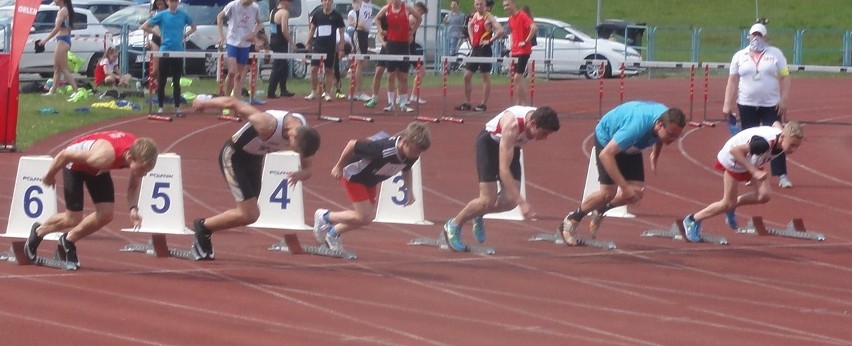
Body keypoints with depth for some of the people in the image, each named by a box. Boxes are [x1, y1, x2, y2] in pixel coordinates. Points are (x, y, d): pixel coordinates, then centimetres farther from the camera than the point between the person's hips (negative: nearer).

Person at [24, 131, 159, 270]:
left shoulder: (138, 153, -26)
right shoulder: (104, 156, -45)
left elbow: (134, 185, -4)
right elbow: (65, 154, -30)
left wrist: (133, 208, -21)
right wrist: (49, 175, -13)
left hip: (96, 169, 6)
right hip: (75, 162, -6)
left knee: (106, 214, -6)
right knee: (73, 219, -4)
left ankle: (69, 241, 18)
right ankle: (38, 231, 27)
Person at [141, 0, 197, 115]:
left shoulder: (183, 15, 5)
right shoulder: (161, 15, -1)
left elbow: (193, 27, 20)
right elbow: (144, 27, 1)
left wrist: (184, 35, 4)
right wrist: (158, 34, -4)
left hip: (178, 52, 1)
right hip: (165, 51, -1)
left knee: (176, 81, 4)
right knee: (161, 81, 1)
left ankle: (177, 107, 8)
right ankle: (160, 107, 8)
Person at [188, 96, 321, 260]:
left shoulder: (304, 131, -16)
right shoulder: (269, 124, -37)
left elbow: (307, 169, -4)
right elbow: (232, 102, -28)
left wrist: (300, 175, -30)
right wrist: (205, 104, -11)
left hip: (254, 158, 8)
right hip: (233, 155, -8)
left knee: (248, 214, 13)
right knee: (249, 215, -13)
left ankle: (204, 229, 29)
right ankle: (203, 226, 6)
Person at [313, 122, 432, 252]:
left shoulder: (412, 155, -18)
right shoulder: (384, 149, -41)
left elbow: (406, 169, 9)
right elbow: (352, 144, -30)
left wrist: (409, 190, 0)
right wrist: (339, 167, -18)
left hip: (369, 180, 8)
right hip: (353, 175, -8)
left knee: (368, 217, 10)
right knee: (363, 217, -10)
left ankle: (333, 233, 32)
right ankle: (324, 217, 11)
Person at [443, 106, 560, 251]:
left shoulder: (540, 121, -23)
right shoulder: (512, 126, -42)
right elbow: (503, 169, -43)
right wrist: (522, 202, -48)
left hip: (511, 145, 6)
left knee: (510, 201, -7)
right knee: (488, 200, -13)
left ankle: (479, 215, 22)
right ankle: (454, 225, 11)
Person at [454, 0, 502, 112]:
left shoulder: (488, 17, -13)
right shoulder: (475, 15, 11)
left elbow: (500, 30, -24)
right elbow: (470, 25, 33)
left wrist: (490, 40, -19)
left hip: (484, 49, -8)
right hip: (475, 49, 8)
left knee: (486, 77, -1)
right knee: (467, 76, 8)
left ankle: (484, 104, 2)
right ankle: (467, 103, 16)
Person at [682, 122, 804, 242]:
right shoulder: (764, 142, -46)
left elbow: (776, 125, 2)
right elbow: (735, 151, -45)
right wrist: (754, 172, -46)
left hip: (753, 161, 7)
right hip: (733, 158, -7)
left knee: (764, 196, -9)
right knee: (728, 203, 1)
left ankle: (732, 207, 19)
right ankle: (692, 220, 22)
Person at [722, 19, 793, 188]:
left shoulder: (775, 54, 3)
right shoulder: (740, 56, 7)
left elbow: (784, 78, 0)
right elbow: (732, 80, 6)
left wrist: (784, 100, -10)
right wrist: (727, 104, 0)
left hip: (771, 105, -2)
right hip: (747, 105, 2)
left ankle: (782, 176, -8)